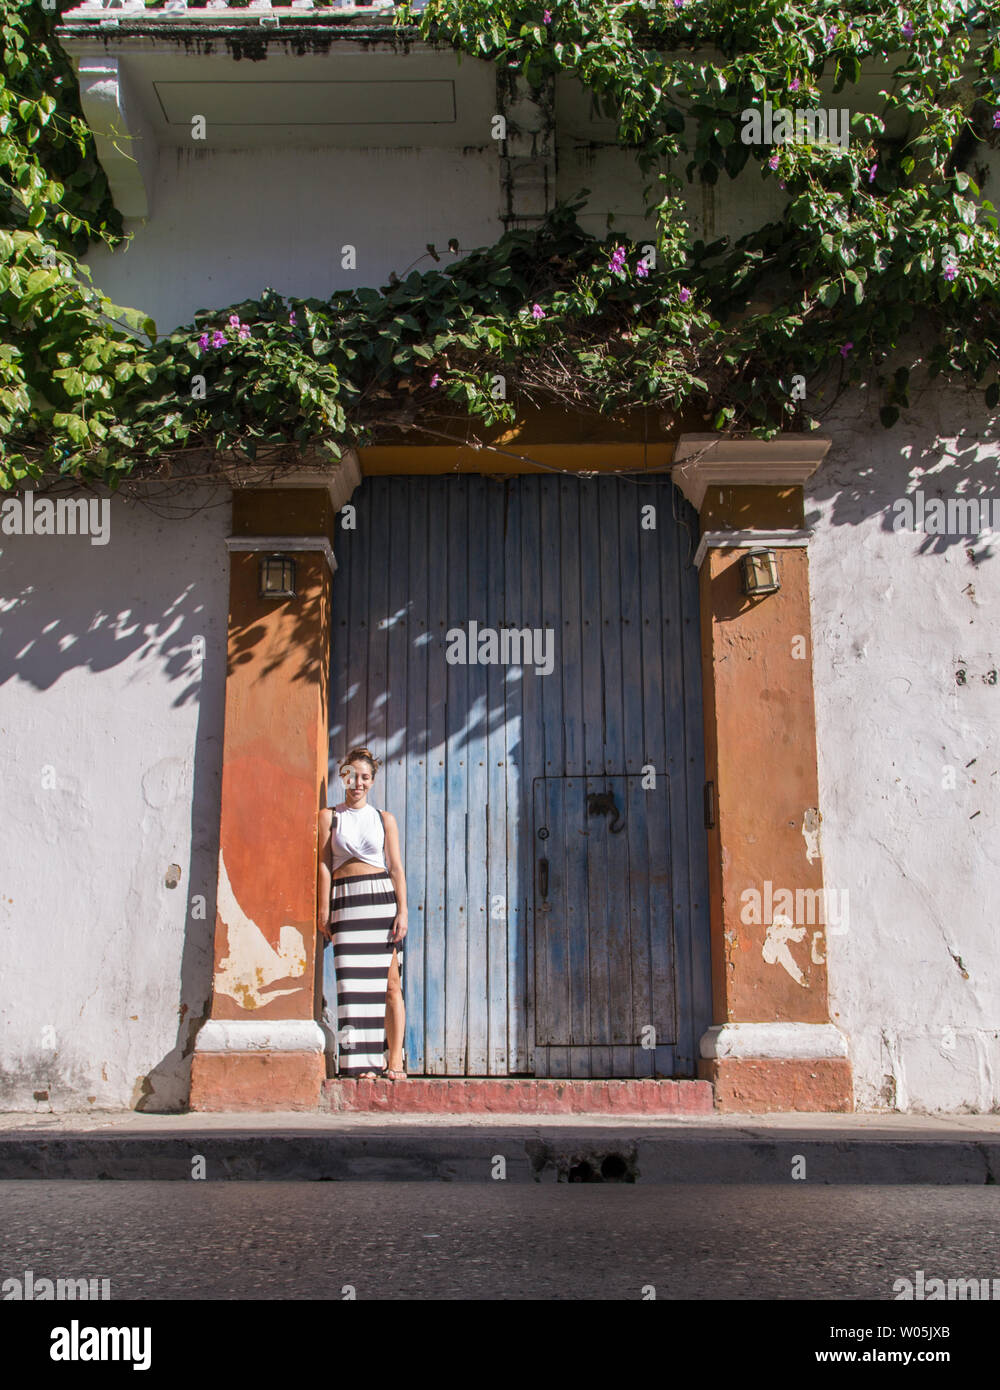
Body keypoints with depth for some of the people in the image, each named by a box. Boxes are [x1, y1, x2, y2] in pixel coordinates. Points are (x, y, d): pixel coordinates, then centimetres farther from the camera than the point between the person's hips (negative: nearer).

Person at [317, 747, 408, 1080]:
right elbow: (324, 864, 7)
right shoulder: (329, 817, 11)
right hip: (345, 900, 0)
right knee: (354, 981, -5)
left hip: (382, 898, 1)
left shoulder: (385, 819, 12)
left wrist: (402, 911, -2)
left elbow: (396, 868, 8)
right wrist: (324, 909, -2)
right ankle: (361, 1063, -1)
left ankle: (394, 1061, 3)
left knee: (390, 983, -2)